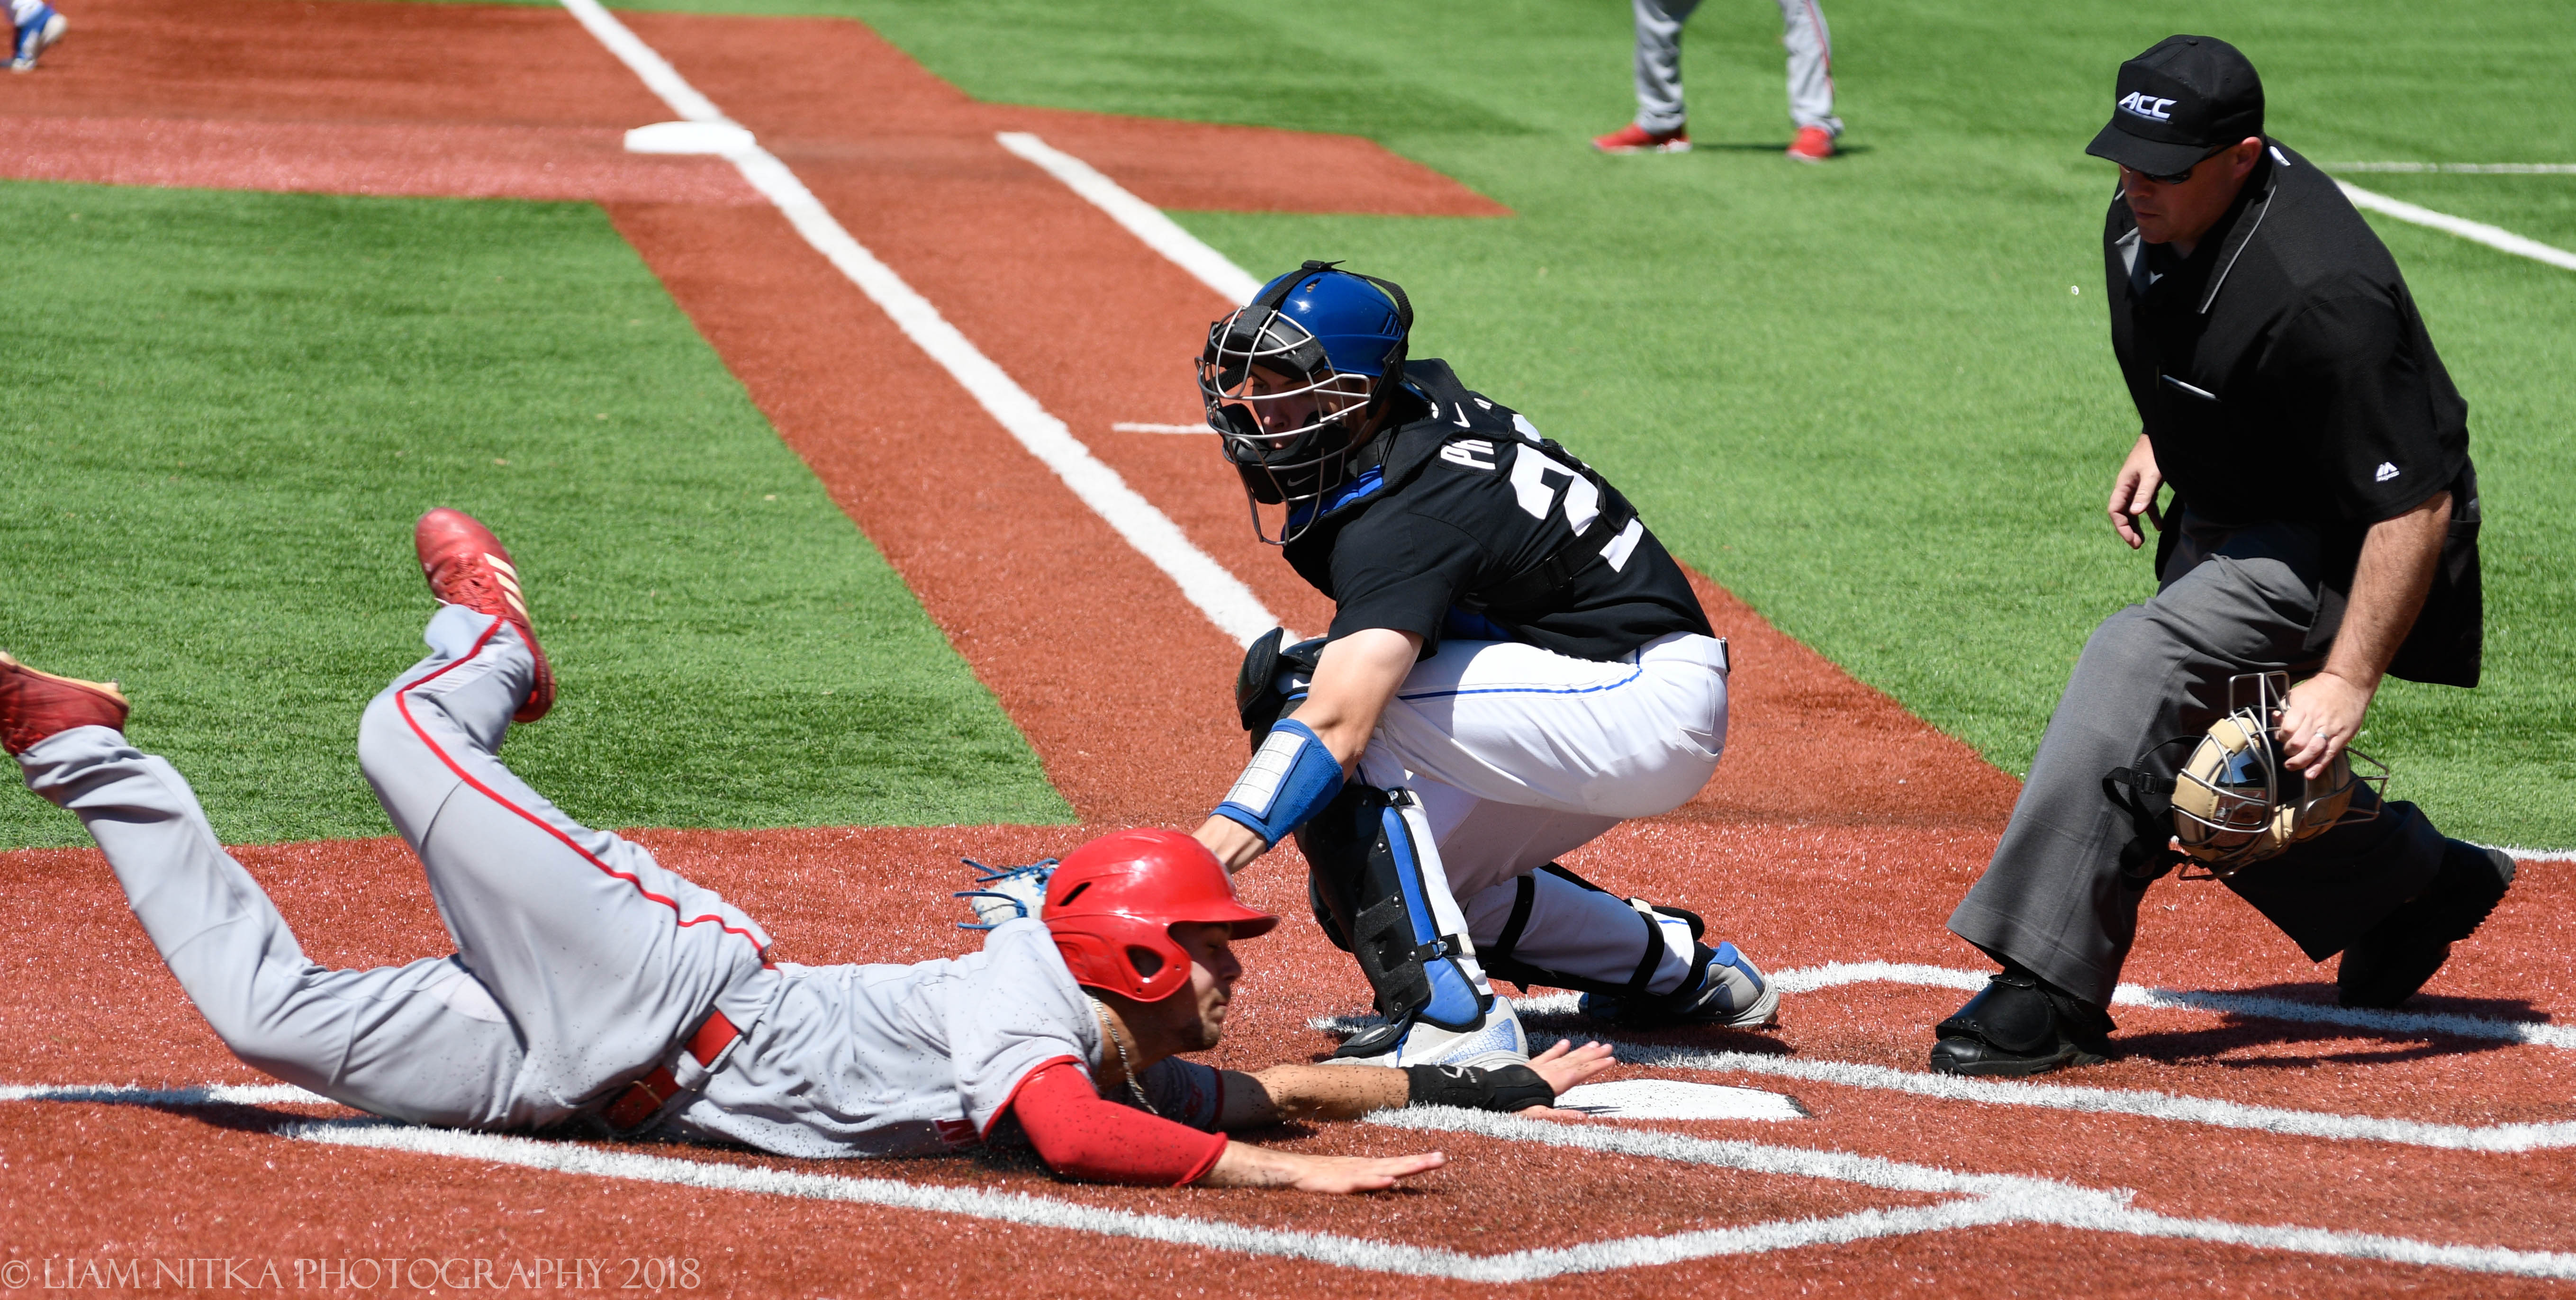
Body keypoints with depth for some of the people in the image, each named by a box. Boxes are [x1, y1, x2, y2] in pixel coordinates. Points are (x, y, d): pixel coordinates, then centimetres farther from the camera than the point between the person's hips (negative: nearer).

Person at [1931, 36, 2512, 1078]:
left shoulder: (2317, 296, -35)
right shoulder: (2152, 214, -8)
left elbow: (2416, 505, -33)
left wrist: (2346, 683, -37)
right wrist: (2161, 437, 7)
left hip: (2336, 545, -10)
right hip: (2228, 522, 10)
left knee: (2140, 662, -29)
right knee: (2180, 777, 16)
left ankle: (2048, 991, -28)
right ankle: (2414, 882, 38)